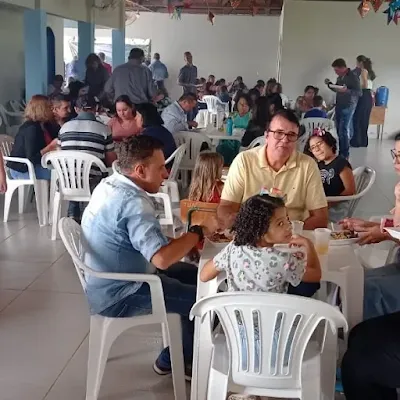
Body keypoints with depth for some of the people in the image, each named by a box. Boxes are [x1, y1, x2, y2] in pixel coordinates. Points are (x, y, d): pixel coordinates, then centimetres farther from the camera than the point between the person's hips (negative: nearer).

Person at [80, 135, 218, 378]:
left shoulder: (110, 185, 3)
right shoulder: (133, 202, -28)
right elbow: (162, 258, -37)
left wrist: (185, 242, -1)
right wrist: (199, 232, -22)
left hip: (111, 281, 10)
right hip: (119, 296, -10)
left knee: (196, 276, 14)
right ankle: (175, 359, 22)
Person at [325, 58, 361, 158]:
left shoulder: (353, 77, -13)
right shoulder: (340, 77, 11)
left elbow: (359, 93, -17)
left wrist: (347, 90, -32)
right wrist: (329, 84, 5)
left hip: (348, 107, -8)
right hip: (339, 106, 8)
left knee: (344, 130, -9)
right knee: (339, 130, 10)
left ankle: (345, 154, -5)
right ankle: (341, 151, 19)